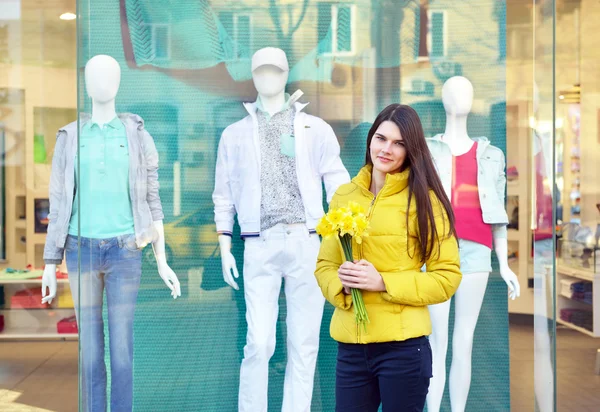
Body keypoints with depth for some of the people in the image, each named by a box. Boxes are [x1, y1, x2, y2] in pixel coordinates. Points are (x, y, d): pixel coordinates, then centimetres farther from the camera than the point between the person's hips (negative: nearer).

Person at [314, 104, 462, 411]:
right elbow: (324, 264, 12)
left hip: (403, 345, -3)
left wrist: (383, 282, -16)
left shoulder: (423, 200, -4)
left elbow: (447, 277, -5)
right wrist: (341, 283, -10)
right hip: (349, 345, 3)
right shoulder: (343, 196, 8)